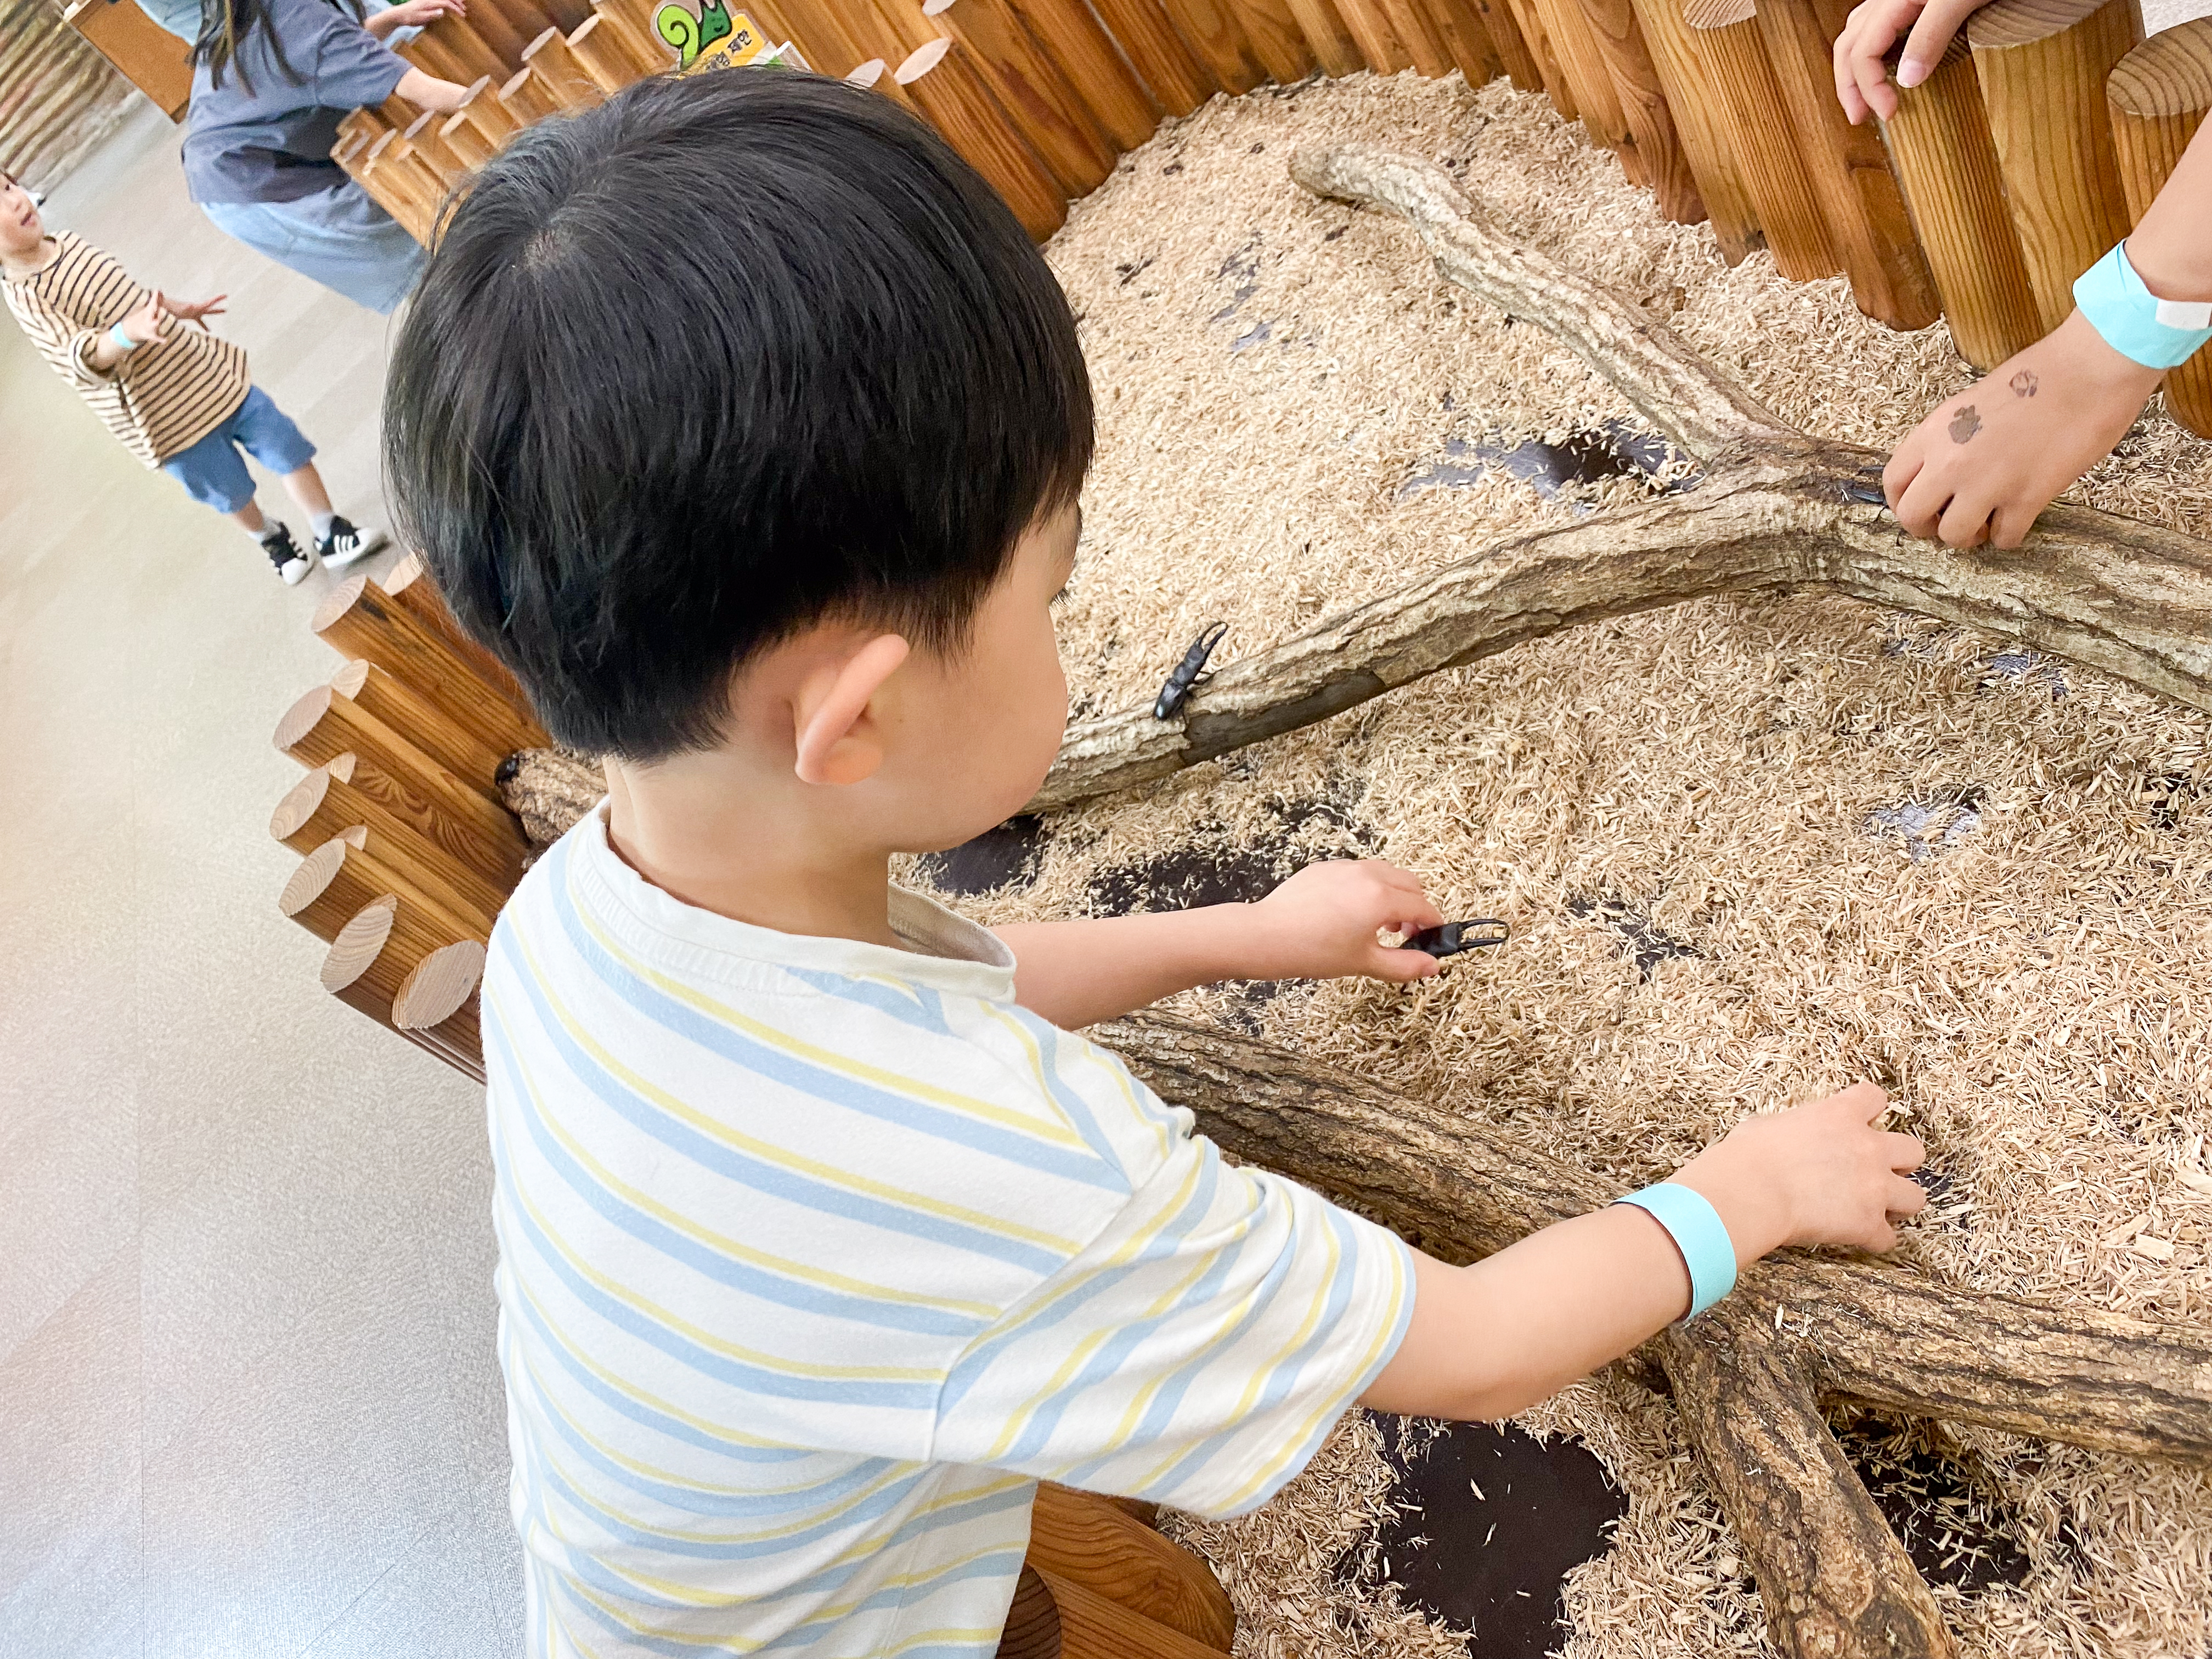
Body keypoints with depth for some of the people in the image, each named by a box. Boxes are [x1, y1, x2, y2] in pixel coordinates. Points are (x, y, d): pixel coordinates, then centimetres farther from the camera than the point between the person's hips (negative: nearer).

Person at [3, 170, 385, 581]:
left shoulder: (68, 242, 3)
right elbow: (84, 360, -35)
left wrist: (179, 308, 32)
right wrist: (126, 332, -53)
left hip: (206, 370, 6)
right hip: (167, 421, -6)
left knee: (286, 446, 6)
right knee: (232, 492, 11)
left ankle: (332, 535, 21)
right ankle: (271, 539, 40)